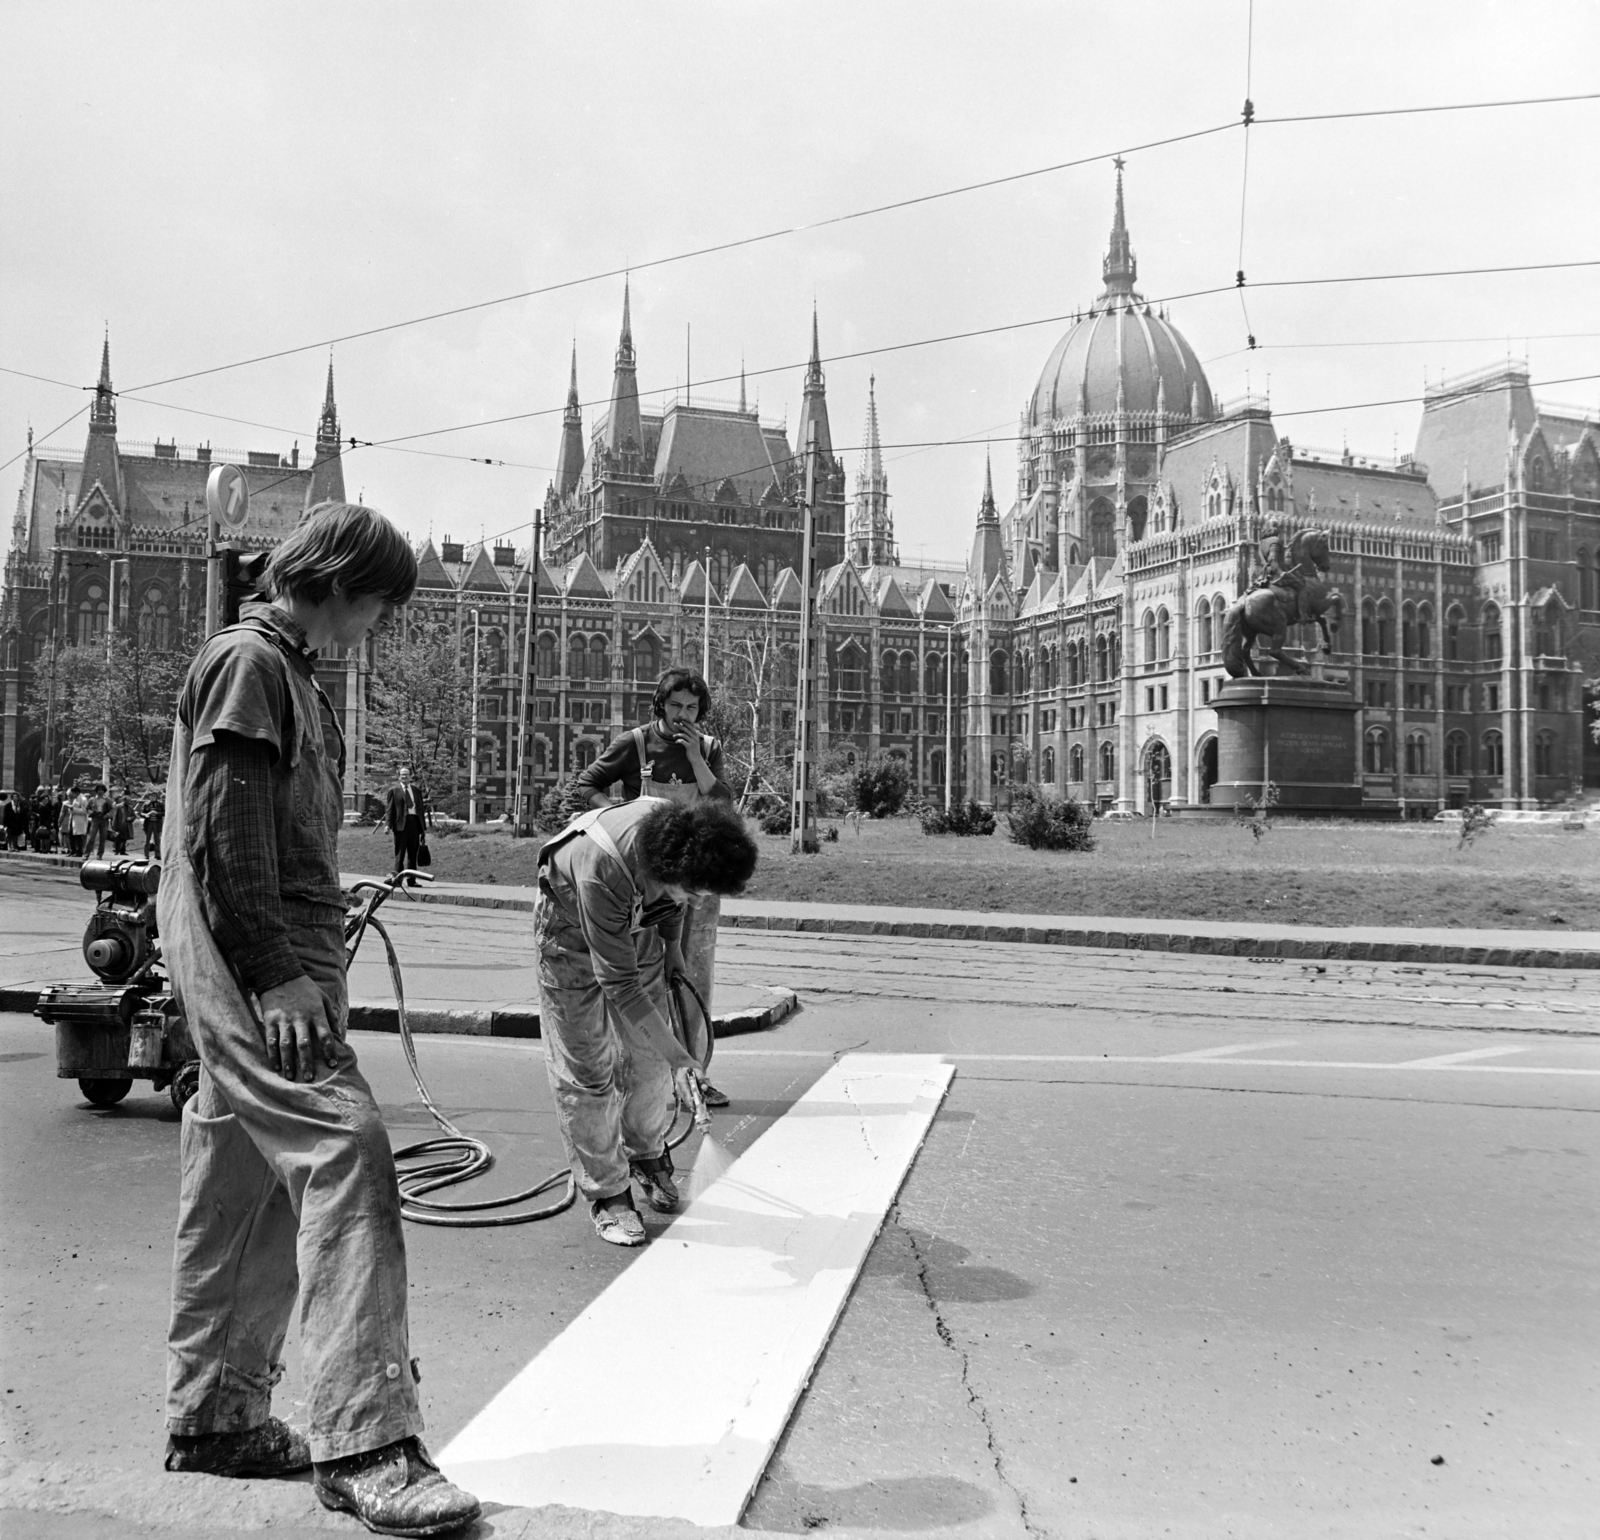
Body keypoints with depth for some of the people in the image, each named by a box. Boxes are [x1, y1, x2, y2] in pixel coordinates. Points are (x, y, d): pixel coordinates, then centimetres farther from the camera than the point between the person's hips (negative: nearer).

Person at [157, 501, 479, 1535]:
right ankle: (364, 1445, -15)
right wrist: (274, 973, -21)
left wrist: (312, 965, 15)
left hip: (283, 961, 10)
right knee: (344, 1148, -16)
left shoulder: (292, 673, 22)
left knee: (248, 1180, 12)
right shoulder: (246, 659, -8)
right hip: (251, 967, -10)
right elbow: (219, 832, -17)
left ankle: (215, 1415, 23)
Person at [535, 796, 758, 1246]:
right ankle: (606, 1192, 10)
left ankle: (646, 1155, 32)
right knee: (587, 1070, -5)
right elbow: (619, 984, -36)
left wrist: (673, 947, 7)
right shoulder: (602, 870, -44)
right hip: (572, 938, -5)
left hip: (635, 928, 6)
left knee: (650, 1057, 8)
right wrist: (678, 1056, -34)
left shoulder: (679, 834, -26)